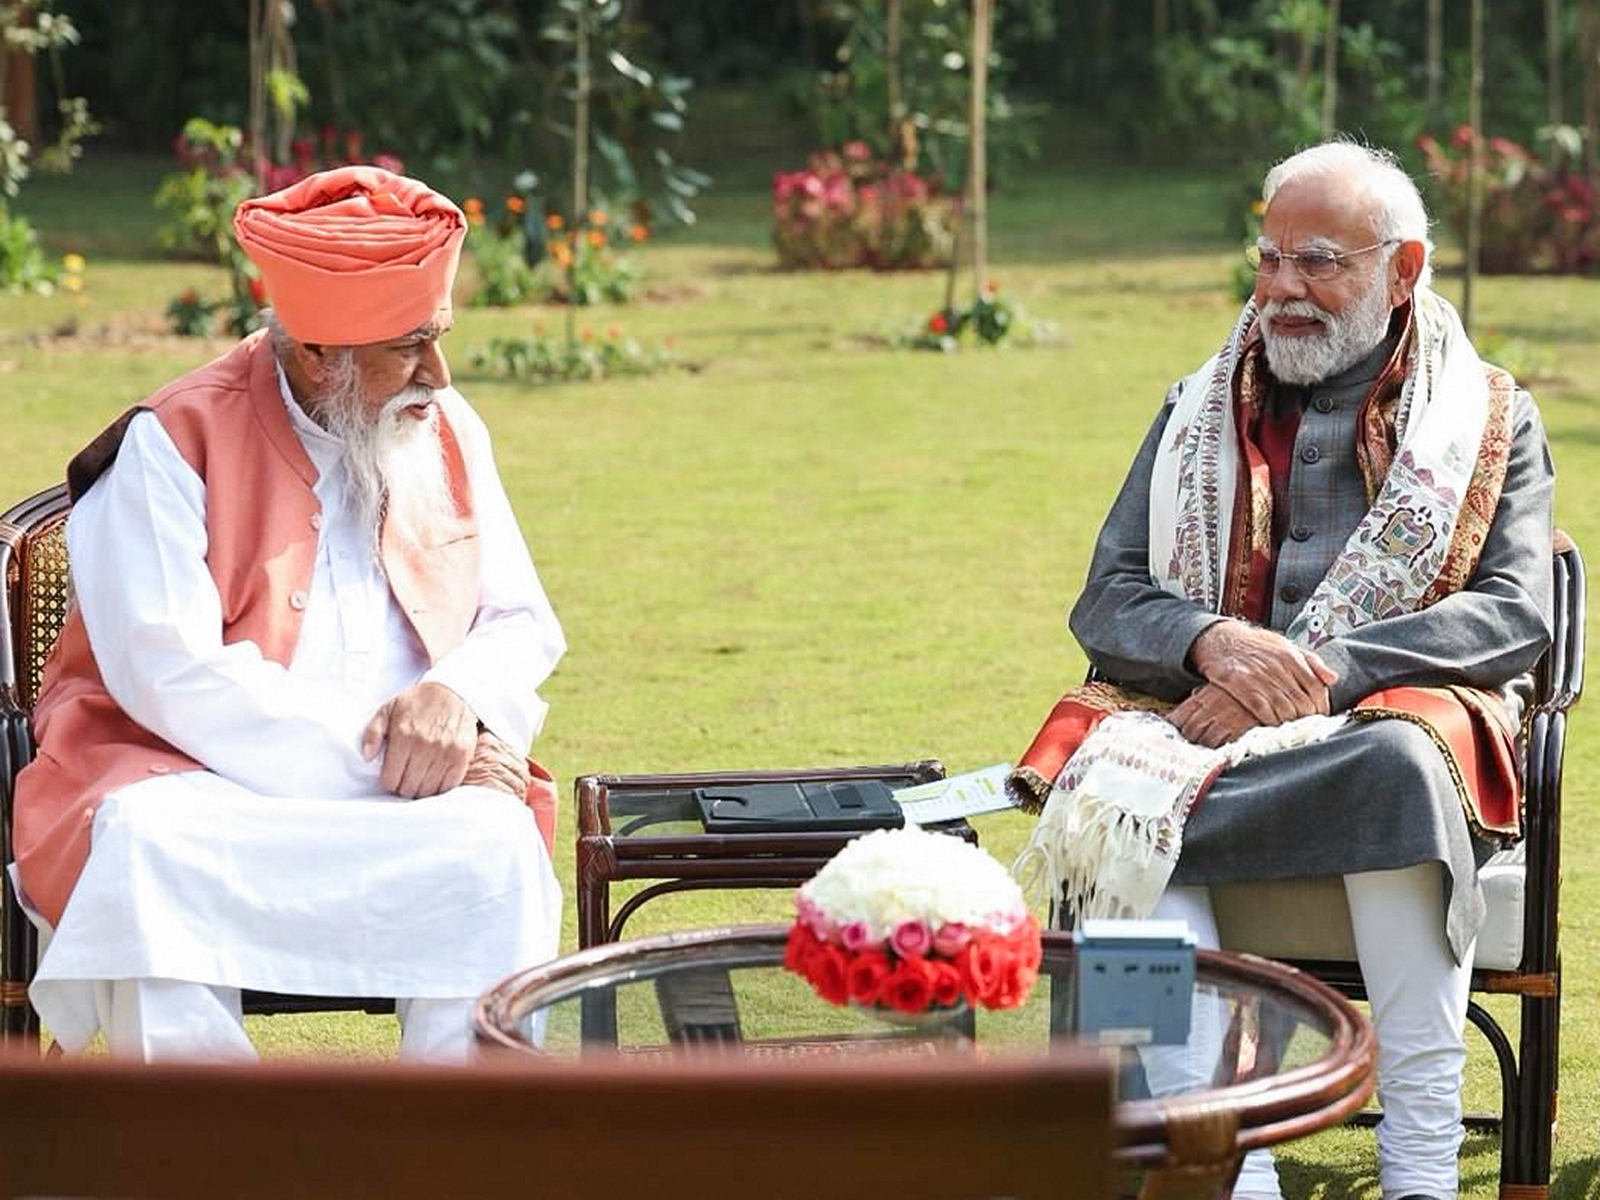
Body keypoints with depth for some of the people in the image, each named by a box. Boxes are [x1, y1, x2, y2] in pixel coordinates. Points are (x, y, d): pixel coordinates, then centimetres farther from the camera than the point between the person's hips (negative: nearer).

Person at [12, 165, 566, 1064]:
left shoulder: (448, 432, 10)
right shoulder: (174, 444, -7)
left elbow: (522, 626, 14)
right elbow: (170, 673, -16)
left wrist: (459, 696, -11)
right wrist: (376, 756, -20)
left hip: (406, 801, 3)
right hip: (197, 786, -3)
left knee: (496, 846, -29)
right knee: (144, 851, -36)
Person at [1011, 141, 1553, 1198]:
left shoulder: (1493, 424, 12)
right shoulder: (1198, 413, 20)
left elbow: (1517, 612, -2)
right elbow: (1107, 602, 11)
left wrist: (1323, 670, -16)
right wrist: (1211, 643, -14)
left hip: (1385, 721, -2)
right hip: (1203, 716, 2)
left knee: (1401, 770, -39)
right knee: (1120, 804, -33)